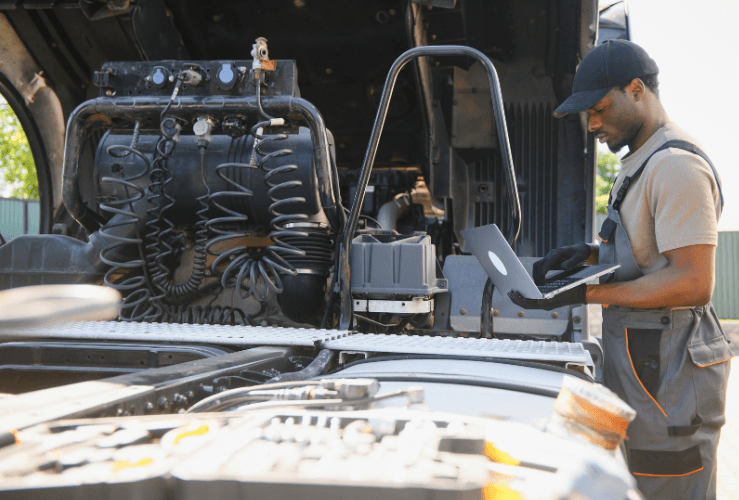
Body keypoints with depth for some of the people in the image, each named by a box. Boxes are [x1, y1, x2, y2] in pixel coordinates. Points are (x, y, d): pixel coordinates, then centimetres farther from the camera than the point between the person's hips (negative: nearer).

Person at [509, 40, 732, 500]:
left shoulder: (677, 165, -17)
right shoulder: (640, 163, 18)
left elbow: (693, 284, -23)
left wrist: (589, 294, -22)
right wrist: (593, 255, 8)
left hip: (668, 376, -10)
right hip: (637, 364, 10)